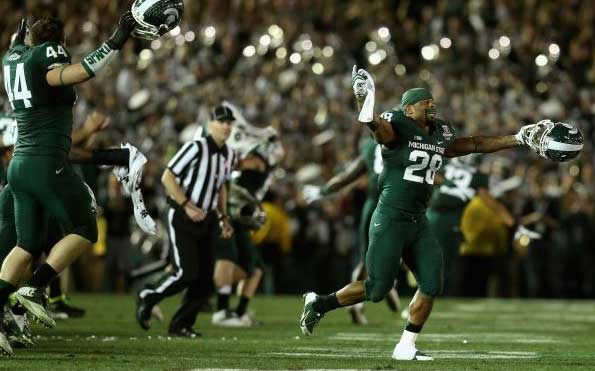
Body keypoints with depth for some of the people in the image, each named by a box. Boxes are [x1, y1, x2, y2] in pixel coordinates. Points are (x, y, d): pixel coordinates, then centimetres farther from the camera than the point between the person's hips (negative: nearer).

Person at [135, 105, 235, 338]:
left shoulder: (229, 155, 7)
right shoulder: (195, 148, -16)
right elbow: (167, 177, -15)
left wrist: (223, 218, 14)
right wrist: (187, 205, -19)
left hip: (206, 220, 7)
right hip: (182, 219, -7)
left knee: (204, 279, 2)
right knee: (186, 272, -15)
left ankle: (181, 324, 15)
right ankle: (147, 297, 10)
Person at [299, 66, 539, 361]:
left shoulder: (441, 135, 11)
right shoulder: (398, 129, -11)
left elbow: (474, 144, 24)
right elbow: (376, 125, -33)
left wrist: (518, 140, 21)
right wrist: (364, 100, -55)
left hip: (419, 223, 7)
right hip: (390, 220, -7)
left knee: (431, 286, 0)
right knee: (377, 288, -7)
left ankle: (406, 346, 12)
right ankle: (319, 304, 14)